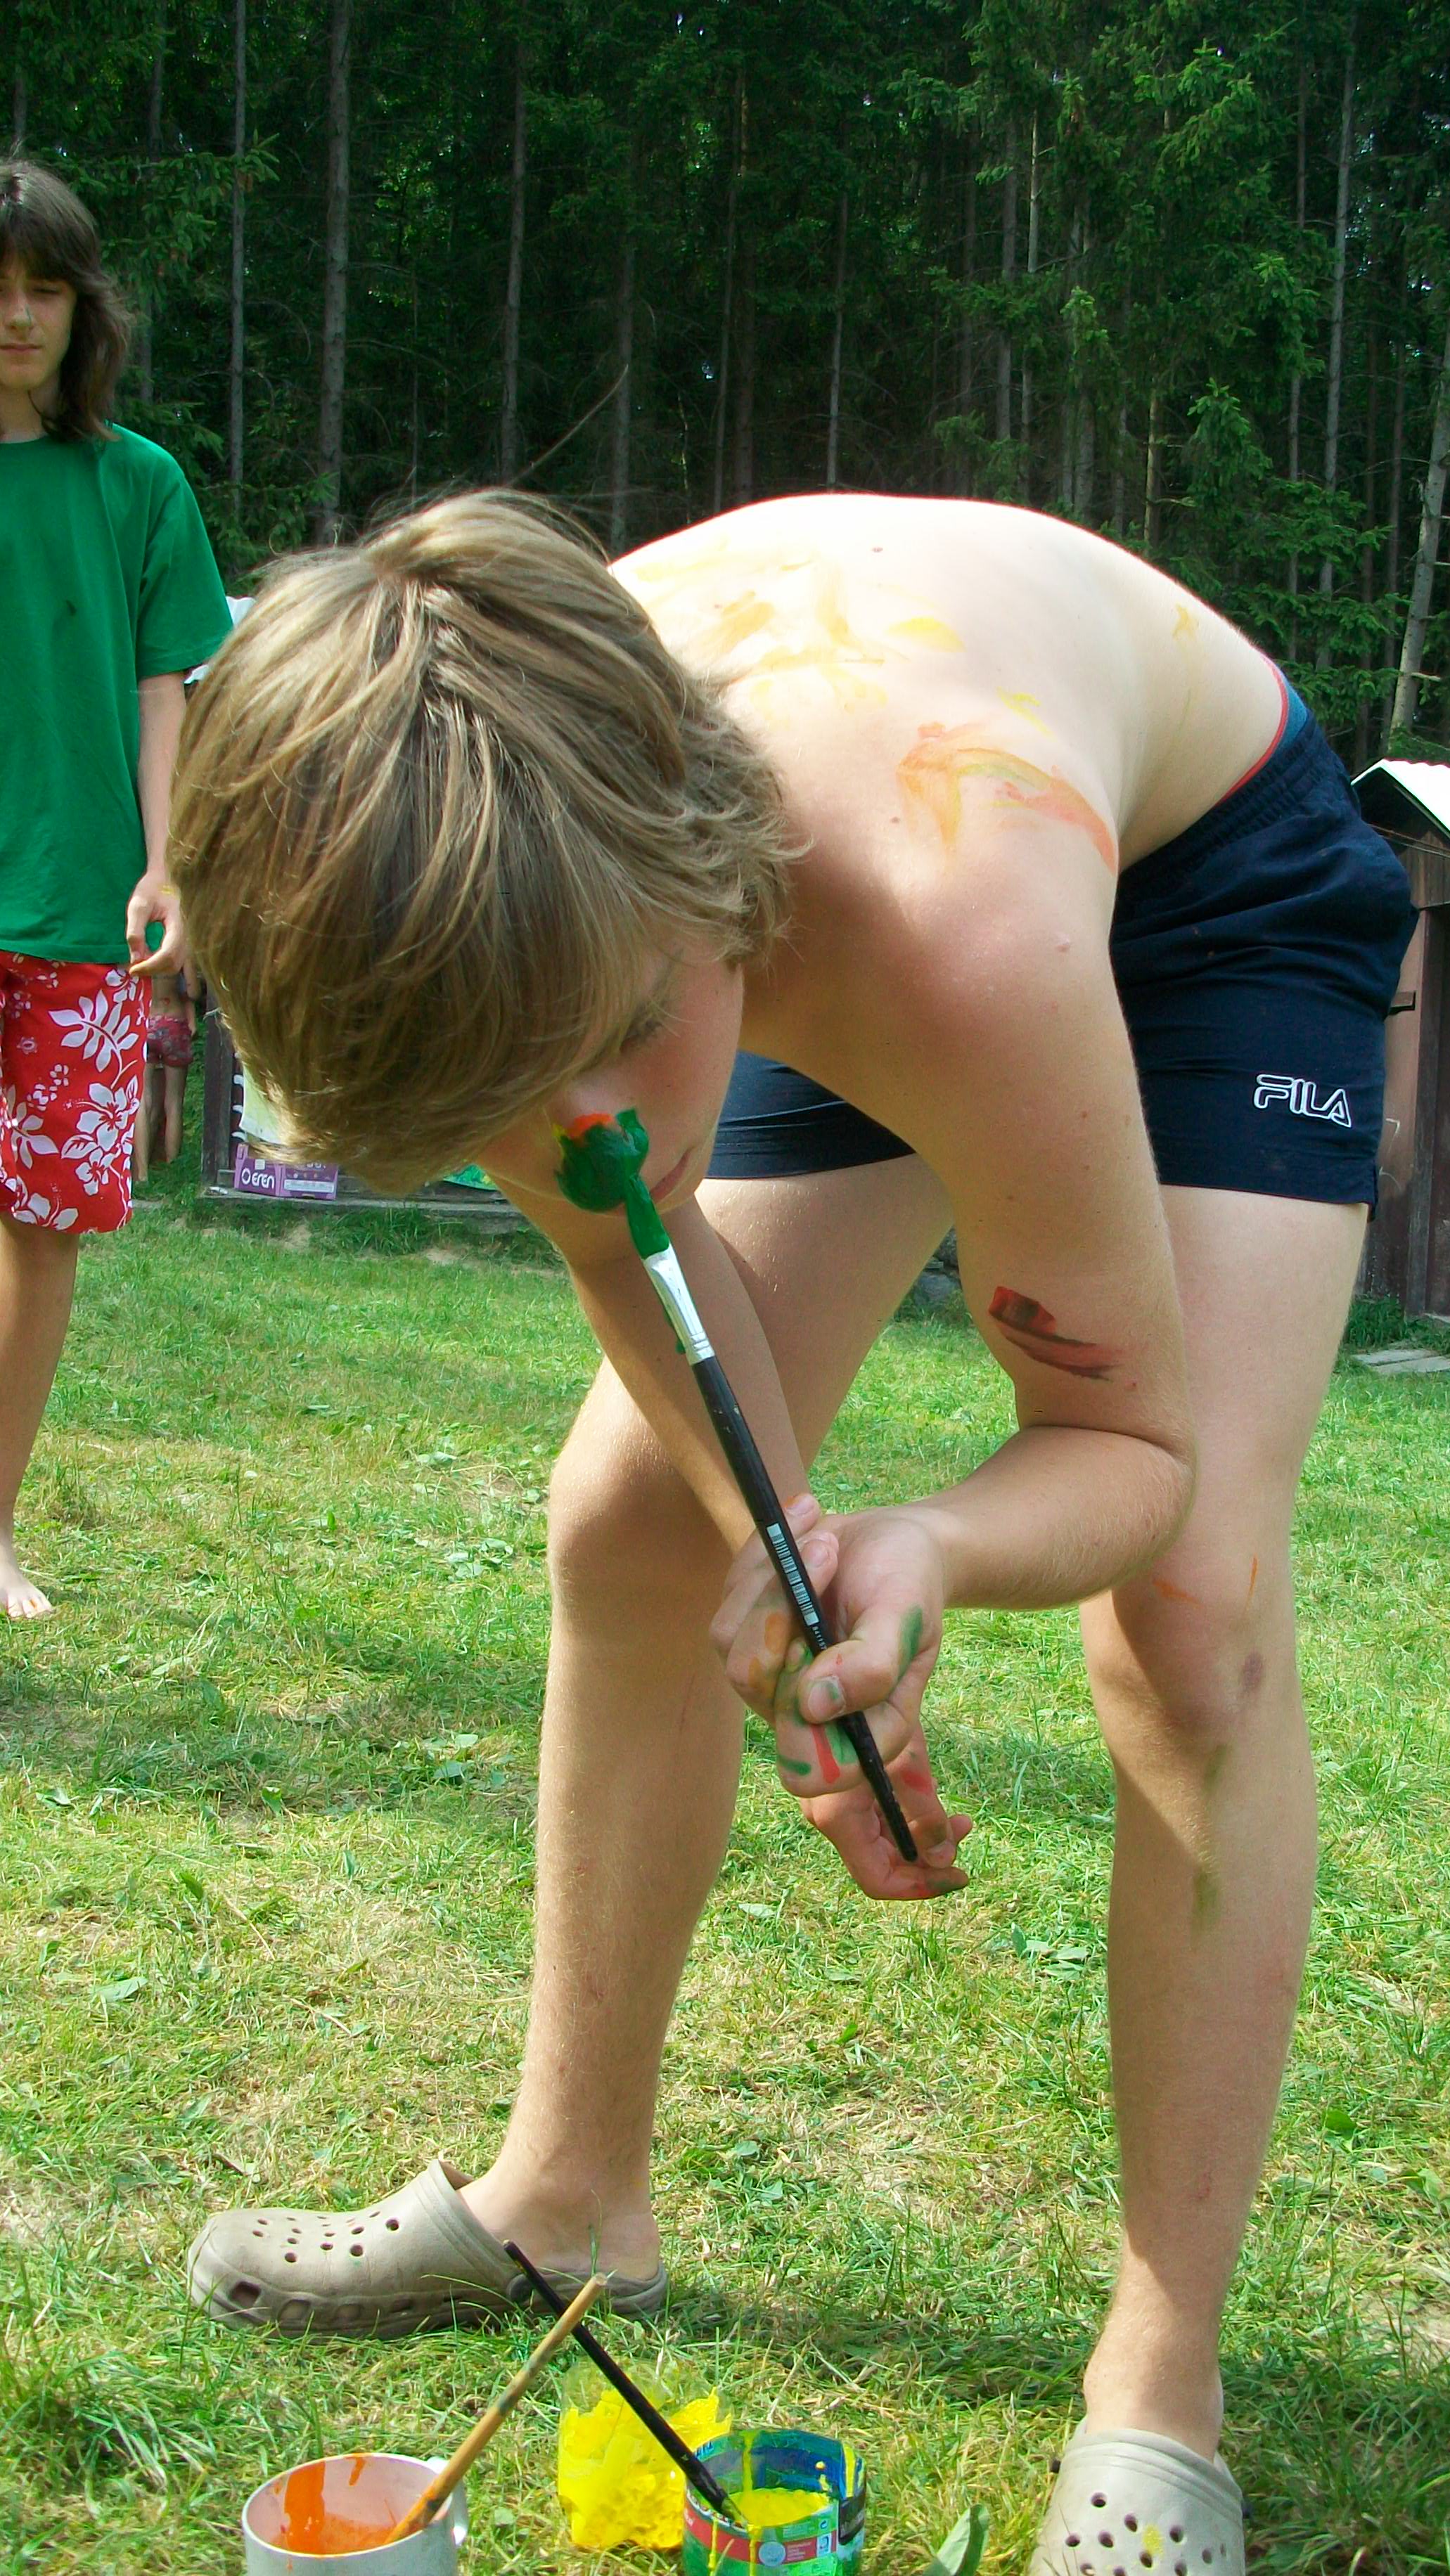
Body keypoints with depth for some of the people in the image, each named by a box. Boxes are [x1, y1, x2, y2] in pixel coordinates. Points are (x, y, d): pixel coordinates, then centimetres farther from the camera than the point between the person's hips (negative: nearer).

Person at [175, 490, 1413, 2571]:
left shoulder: (951, 935, -46)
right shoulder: (474, 884, -33)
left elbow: (1136, 1444, -29)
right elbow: (627, 1237, -12)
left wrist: (941, 1547, -51)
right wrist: (774, 1530, -29)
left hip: (1221, 866, -5)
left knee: (1191, 1623, -20)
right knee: (634, 1521, 0)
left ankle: (1161, 2401, -8)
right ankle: (572, 2196, 18)